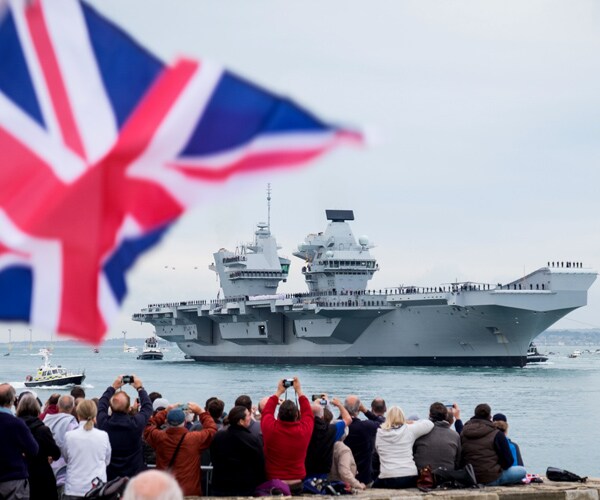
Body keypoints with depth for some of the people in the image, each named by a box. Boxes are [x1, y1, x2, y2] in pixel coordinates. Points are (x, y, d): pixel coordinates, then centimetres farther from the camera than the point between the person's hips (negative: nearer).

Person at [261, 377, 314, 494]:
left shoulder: (270, 429, -15)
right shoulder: (304, 430, -13)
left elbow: (267, 412, 6)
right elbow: (308, 413, 8)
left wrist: (278, 392, 17)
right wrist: (299, 391, 16)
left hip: (272, 483, 0)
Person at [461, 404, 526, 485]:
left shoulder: (462, 434, 5)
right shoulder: (497, 434, -9)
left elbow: (459, 459, 12)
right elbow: (508, 461, -6)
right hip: (492, 479, -6)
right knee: (522, 471, 10)